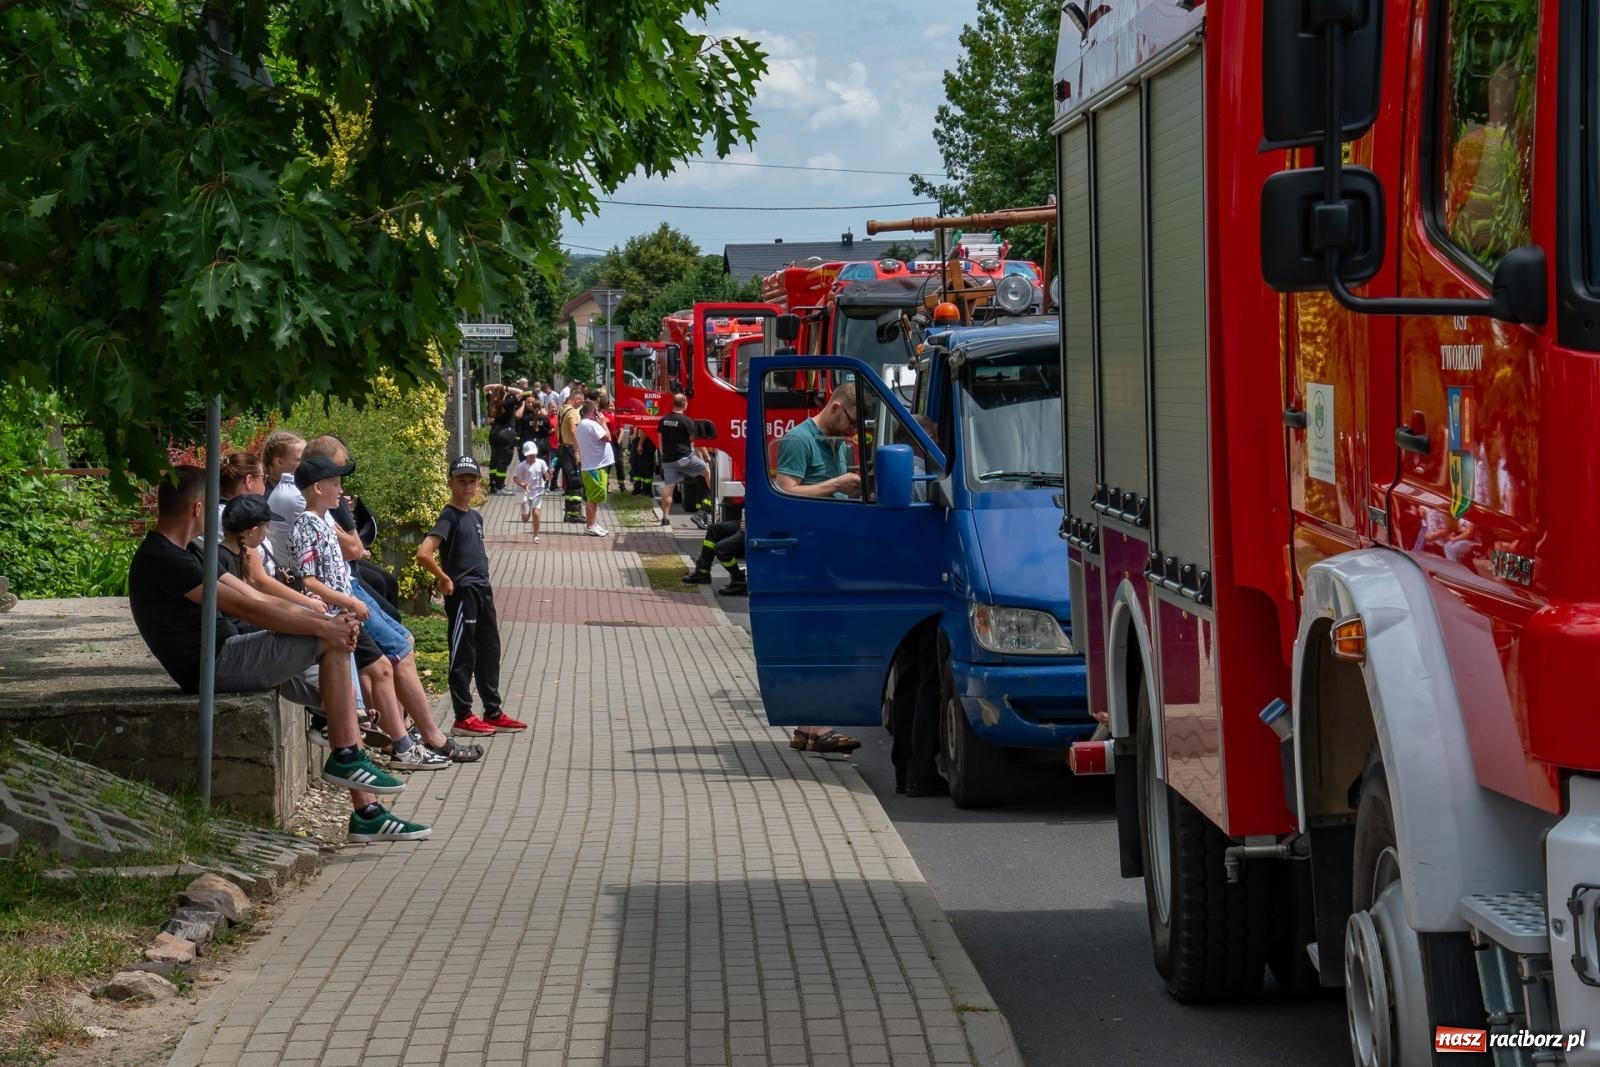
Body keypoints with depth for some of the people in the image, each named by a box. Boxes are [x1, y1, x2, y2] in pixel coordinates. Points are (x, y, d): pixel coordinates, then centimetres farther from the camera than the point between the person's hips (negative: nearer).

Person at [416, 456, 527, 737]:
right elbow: (424, 554, -25)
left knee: (489, 652, 13)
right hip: (462, 594, -9)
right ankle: (463, 718, 1)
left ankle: (493, 713, 21)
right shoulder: (449, 517, -12)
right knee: (463, 656, -4)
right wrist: (445, 580, -15)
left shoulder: (475, 517, 14)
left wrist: (484, 582, 14)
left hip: (482, 590, 9)